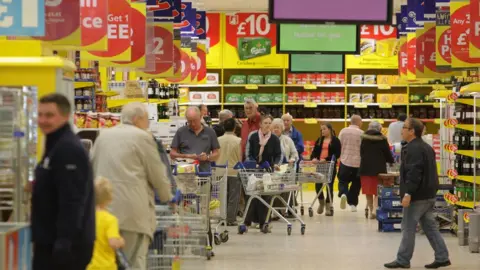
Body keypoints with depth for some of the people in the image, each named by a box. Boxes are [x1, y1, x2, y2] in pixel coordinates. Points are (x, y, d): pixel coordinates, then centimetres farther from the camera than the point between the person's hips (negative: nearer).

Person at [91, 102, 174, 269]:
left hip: (105, 205, 6)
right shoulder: (142, 137, -4)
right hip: (132, 207, -6)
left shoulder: (103, 135, 15)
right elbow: (157, 173, 0)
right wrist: (167, 196, 17)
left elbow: (91, 166, 21)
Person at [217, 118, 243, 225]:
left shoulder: (218, 140, -4)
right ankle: (231, 219, 3)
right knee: (233, 197, 4)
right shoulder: (238, 141, -12)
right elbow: (240, 157, -6)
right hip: (234, 171, -3)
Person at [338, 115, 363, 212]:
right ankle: (353, 204, 13)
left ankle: (343, 194, -19)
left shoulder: (343, 131, -1)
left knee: (343, 181, 11)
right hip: (358, 163, -1)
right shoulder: (361, 133, -7)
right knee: (356, 184, 14)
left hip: (345, 161, 1)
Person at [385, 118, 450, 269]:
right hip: (428, 194, 10)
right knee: (430, 227, 12)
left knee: (408, 228, -2)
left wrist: (408, 193, -29)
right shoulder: (426, 147, 17)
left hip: (417, 195, -10)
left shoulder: (413, 149, -17)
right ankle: (442, 258, 11)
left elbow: (413, 173, -26)